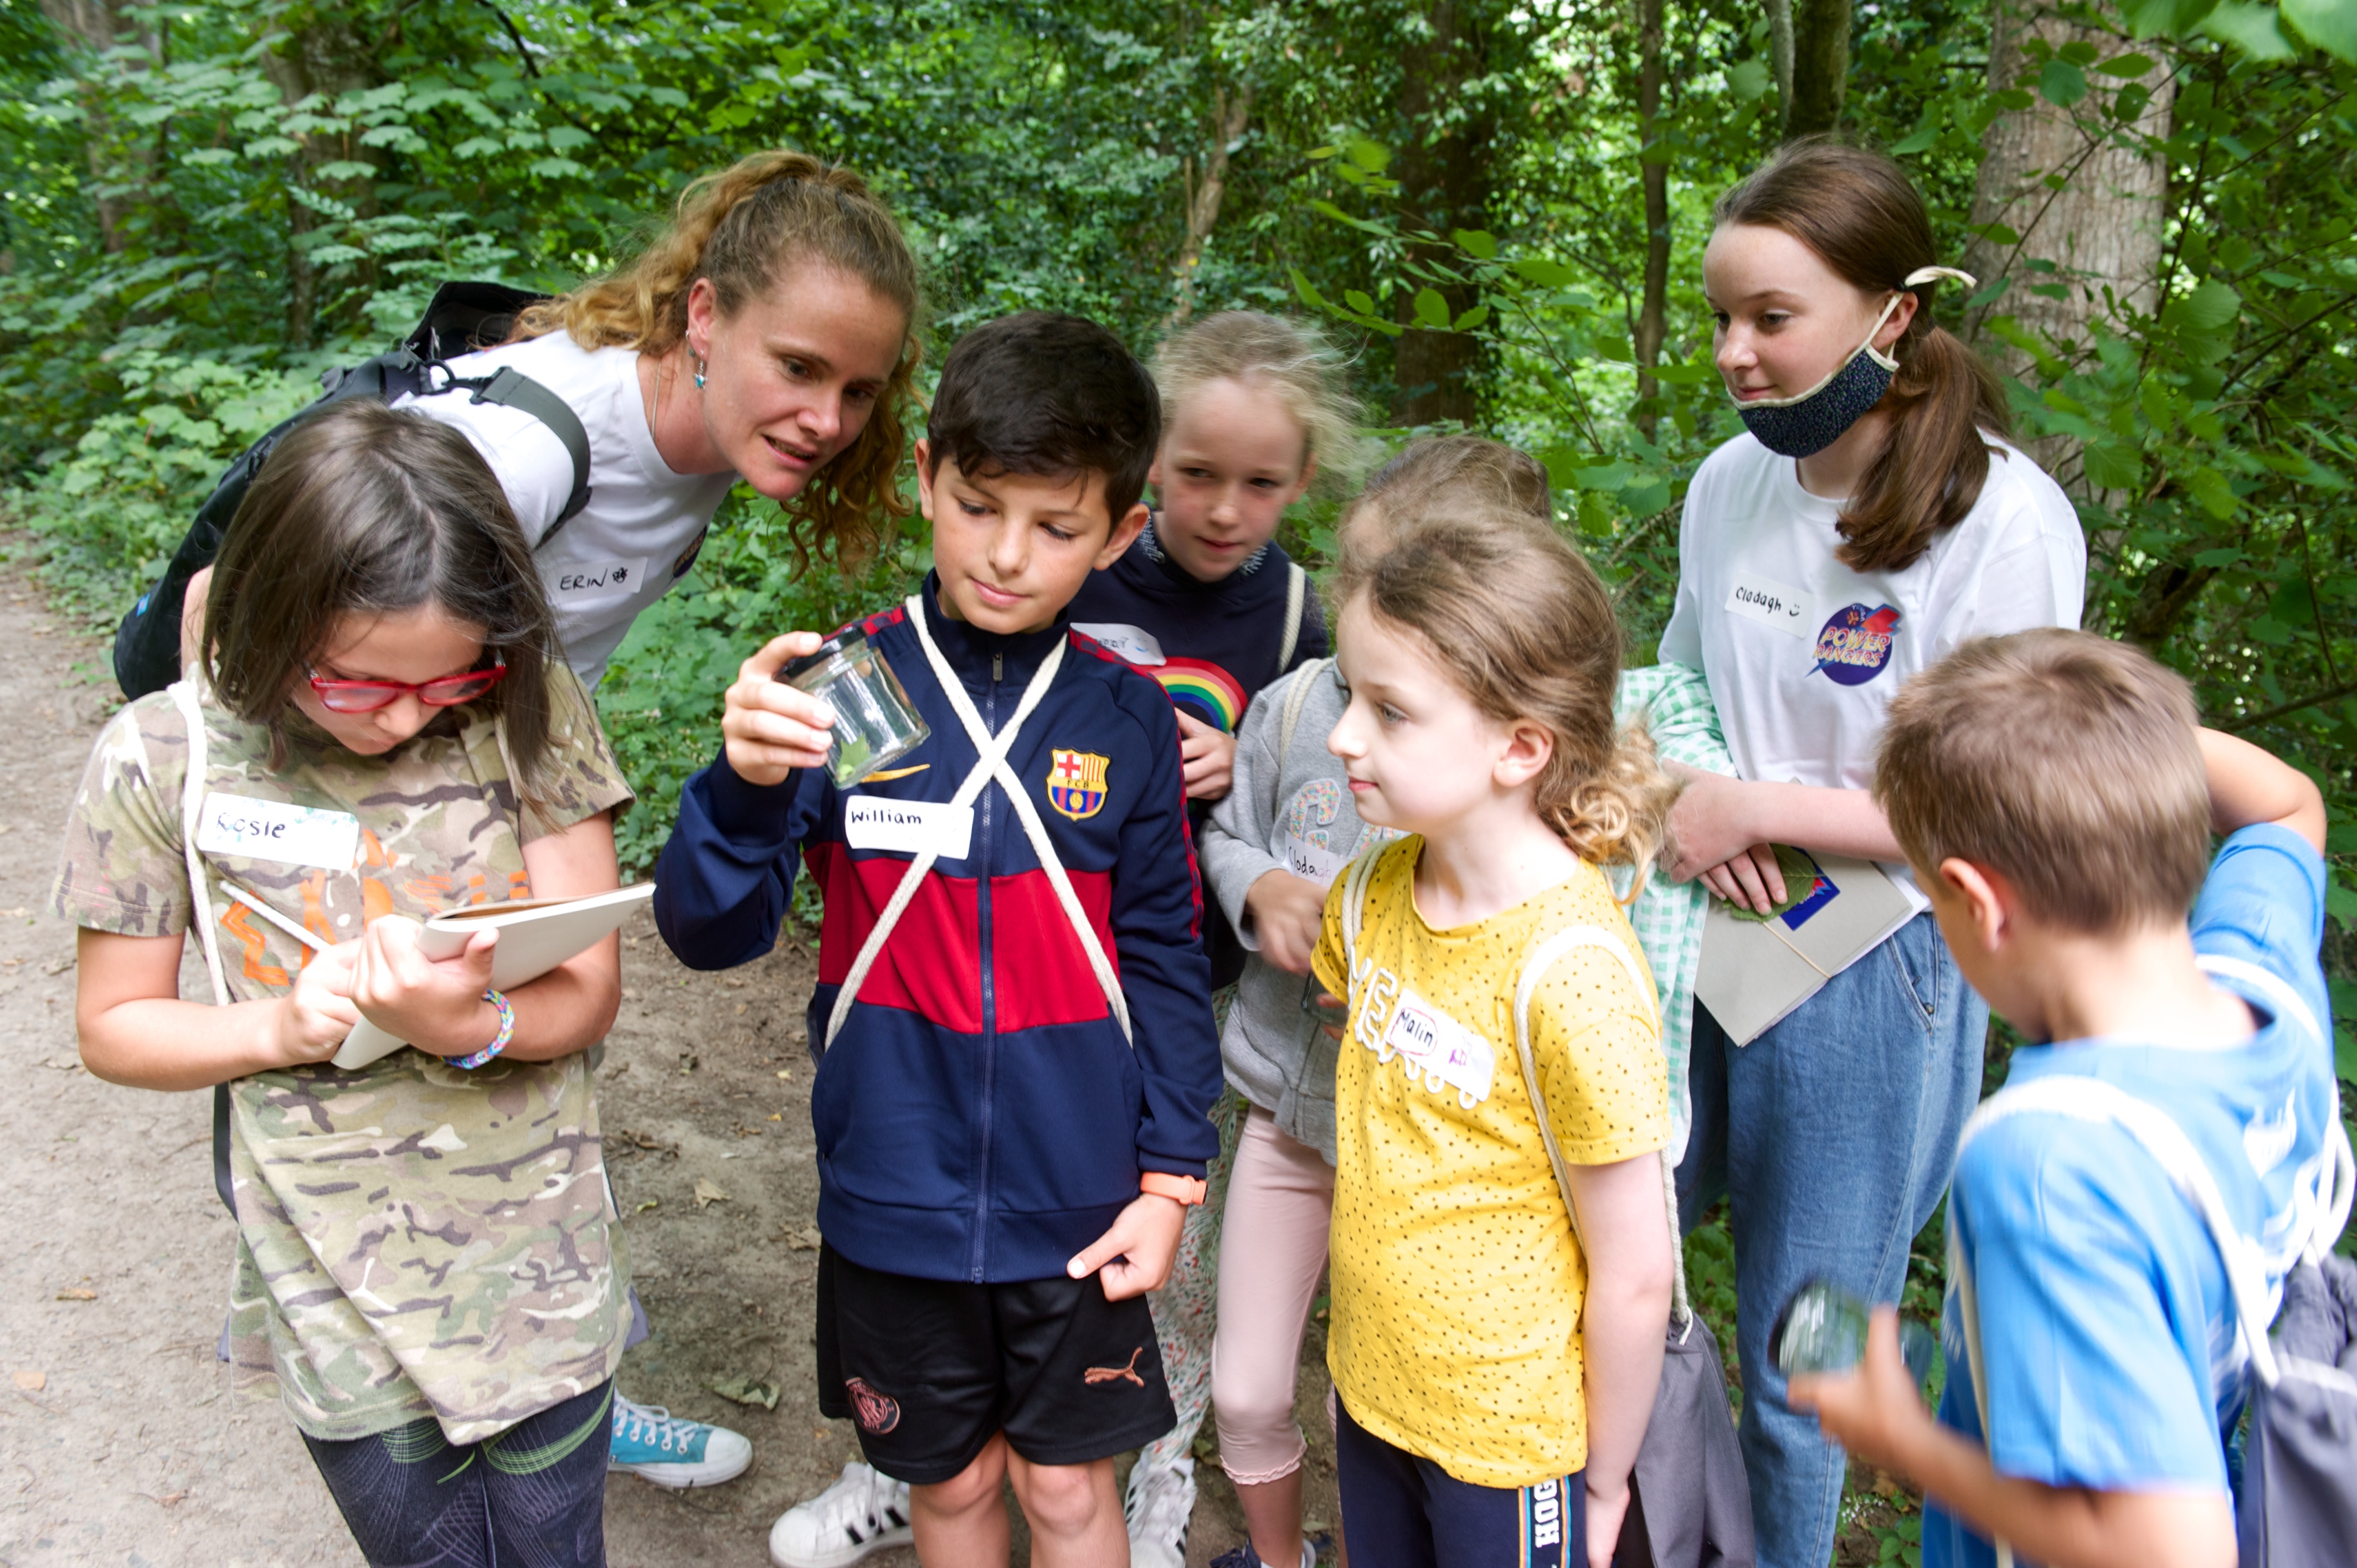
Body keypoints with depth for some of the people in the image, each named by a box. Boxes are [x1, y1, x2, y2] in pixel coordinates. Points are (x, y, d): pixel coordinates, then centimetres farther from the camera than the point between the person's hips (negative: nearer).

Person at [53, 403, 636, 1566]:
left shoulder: (528, 710, -12)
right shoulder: (162, 760, -11)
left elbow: (588, 990, -9)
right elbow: (113, 1025, 0)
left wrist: (472, 1029, -30)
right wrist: (282, 1027, -18)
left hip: (538, 1267, 0)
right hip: (340, 1293, 0)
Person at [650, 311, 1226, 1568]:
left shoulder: (1127, 719, -6)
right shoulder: (847, 687, -10)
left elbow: (1165, 960, 2)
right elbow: (708, 933, -13)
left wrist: (1169, 1176, 1)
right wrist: (748, 784, -33)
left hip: (1074, 1202, 0)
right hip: (895, 1195, 0)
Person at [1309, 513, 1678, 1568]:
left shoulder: (1571, 973, -28)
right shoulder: (1374, 893, -7)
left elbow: (1634, 1278, -19)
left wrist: (1603, 1483, -8)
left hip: (1508, 1435, -6)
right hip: (1372, 1392, 6)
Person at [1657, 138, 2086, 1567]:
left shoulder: (2005, 521, -17)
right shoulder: (1730, 484, 2)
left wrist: (1753, 809, -19)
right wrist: (1673, 792, -8)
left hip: (1865, 972, -5)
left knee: (1799, 1357, 11)